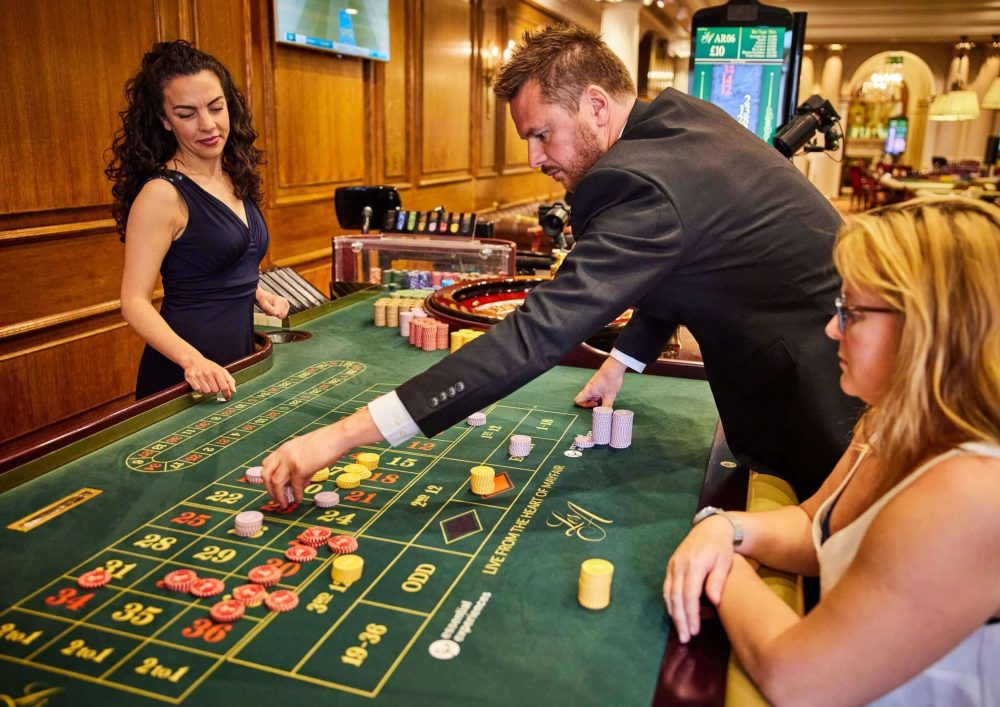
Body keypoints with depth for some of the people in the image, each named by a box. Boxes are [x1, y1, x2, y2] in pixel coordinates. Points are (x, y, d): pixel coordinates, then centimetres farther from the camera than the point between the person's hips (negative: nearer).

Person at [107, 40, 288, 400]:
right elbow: (135, 302, -19)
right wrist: (192, 360, -34)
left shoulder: (236, 179, 6)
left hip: (241, 353, 7)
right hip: (185, 372, -7)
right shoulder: (162, 193, -16)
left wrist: (257, 294, 2)